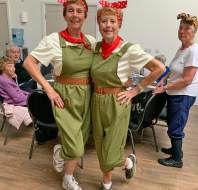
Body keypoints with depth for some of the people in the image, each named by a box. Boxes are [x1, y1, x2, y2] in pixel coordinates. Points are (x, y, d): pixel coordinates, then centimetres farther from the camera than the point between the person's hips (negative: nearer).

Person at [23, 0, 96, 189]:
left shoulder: (91, 41, 2)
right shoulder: (54, 40, -12)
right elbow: (29, 63, -11)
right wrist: (49, 90, -16)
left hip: (86, 96, 5)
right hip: (65, 97, -5)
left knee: (80, 143, 15)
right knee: (76, 149, -1)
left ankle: (61, 156, 47)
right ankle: (59, 152, 34)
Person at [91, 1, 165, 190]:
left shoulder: (129, 50, -15)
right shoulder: (95, 48, 1)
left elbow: (159, 68, -14)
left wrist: (136, 90, -12)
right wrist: (97, 89, 6)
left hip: (117, 103, -5)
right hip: (97, 102, 5)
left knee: (109, 154, 2)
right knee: (101, 148, 16)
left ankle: (129, 161, 37)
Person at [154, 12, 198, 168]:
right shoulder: (182, 48, 9)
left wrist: (165, 88, -21)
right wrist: (164, 81, 8)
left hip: (183, 96, -9)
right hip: (175, 94, 9)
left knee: (175, 128, 1)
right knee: (172, 124, 21)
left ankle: (177, 159, 19)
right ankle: (175, 149, 40)